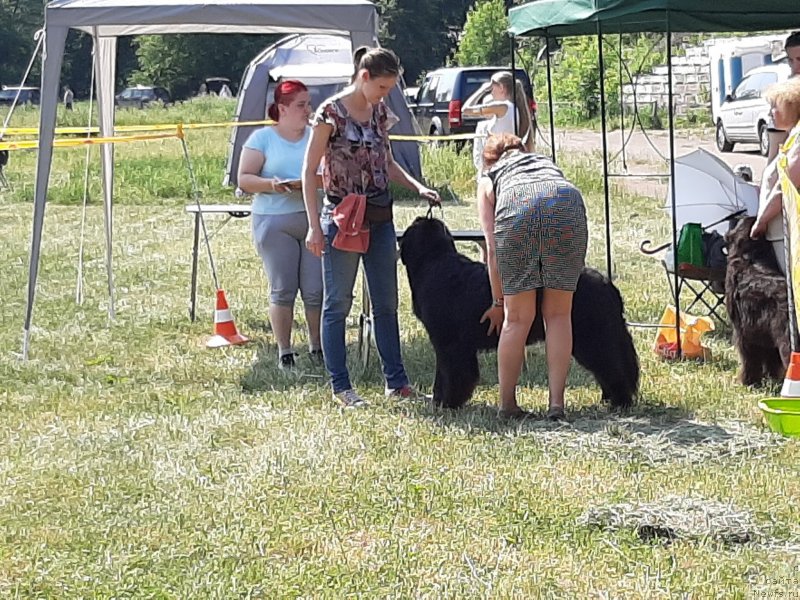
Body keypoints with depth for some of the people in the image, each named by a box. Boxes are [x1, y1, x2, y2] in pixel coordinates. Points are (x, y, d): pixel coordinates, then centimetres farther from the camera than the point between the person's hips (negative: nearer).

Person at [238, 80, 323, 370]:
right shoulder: (262, 138, 3)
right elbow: (244, 179, 0)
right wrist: (270, 184, -18)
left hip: (315, 218, 2)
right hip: (274, 222, -2)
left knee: (316, 289, -1)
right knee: (282, 289, 1)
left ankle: (317, 347, 14)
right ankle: (284, 351, 10)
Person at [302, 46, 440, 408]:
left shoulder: (380, 113, 8)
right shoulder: (331, 113, -11)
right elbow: (309, 171, -10)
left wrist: (418, 188, 5)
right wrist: (315, 226, -14)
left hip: (380, 218, 7)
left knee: (386, 303, 10)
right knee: (338, 303, 0)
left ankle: (396, 381, 16)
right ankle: (341, 387, 5)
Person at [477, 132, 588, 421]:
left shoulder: (489, 179, 33)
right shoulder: (546, 162, 42)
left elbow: (493, 248, 23)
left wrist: (499, 302, 27)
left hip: (518, 210, -1)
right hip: (568, 206, 1)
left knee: (517, 319, 8)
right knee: (559, 315, 11)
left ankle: (507, 404, 14)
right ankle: (557, 403, 7)